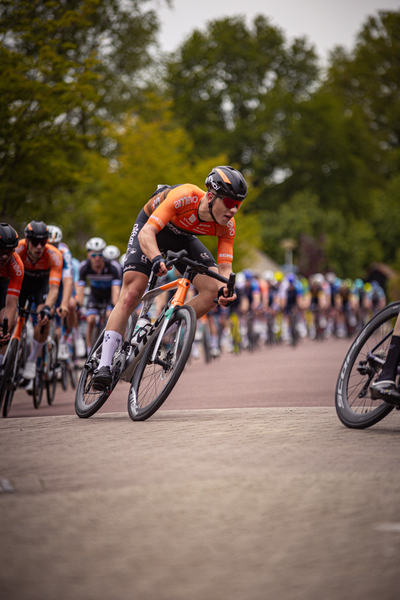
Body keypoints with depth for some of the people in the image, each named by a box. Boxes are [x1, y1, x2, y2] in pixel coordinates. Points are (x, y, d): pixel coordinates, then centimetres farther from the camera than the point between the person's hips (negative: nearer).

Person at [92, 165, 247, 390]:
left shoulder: (227, 226, -25)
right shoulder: (184, 197, -40)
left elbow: (225, 266, -23)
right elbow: (146, 233, -44)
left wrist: (224, 288, -47)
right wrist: (157, 259, -64)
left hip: (182, 237, 5)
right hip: (151, 228, -5)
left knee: (213, 291, -16)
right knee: (132, 293, -19)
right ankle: (104, 365, -18)